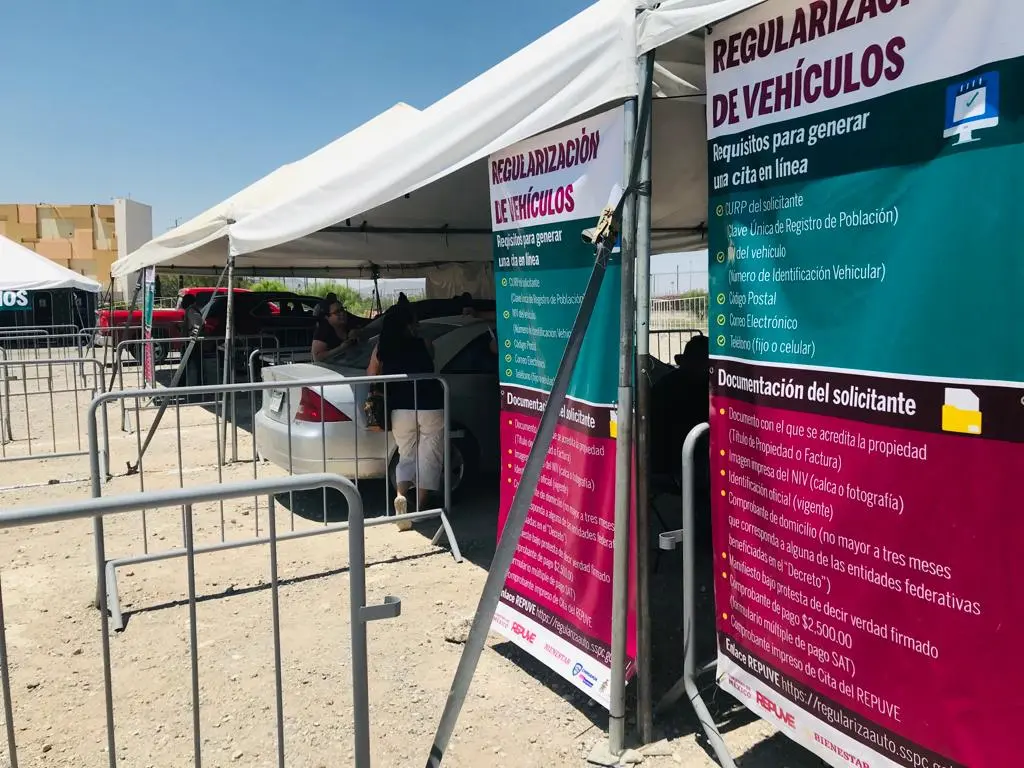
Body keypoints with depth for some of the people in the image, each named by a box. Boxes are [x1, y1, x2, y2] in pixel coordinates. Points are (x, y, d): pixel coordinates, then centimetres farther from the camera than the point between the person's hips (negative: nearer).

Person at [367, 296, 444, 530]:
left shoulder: (382, 347, 1)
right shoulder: (424, 345, -3)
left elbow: (372, 375, 7)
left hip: (400, 410, 3)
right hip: (430, 408, -2)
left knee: (407, 457, 17)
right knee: (429, 459, 9)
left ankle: (400, 495, -9)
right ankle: (419, 509, 4)